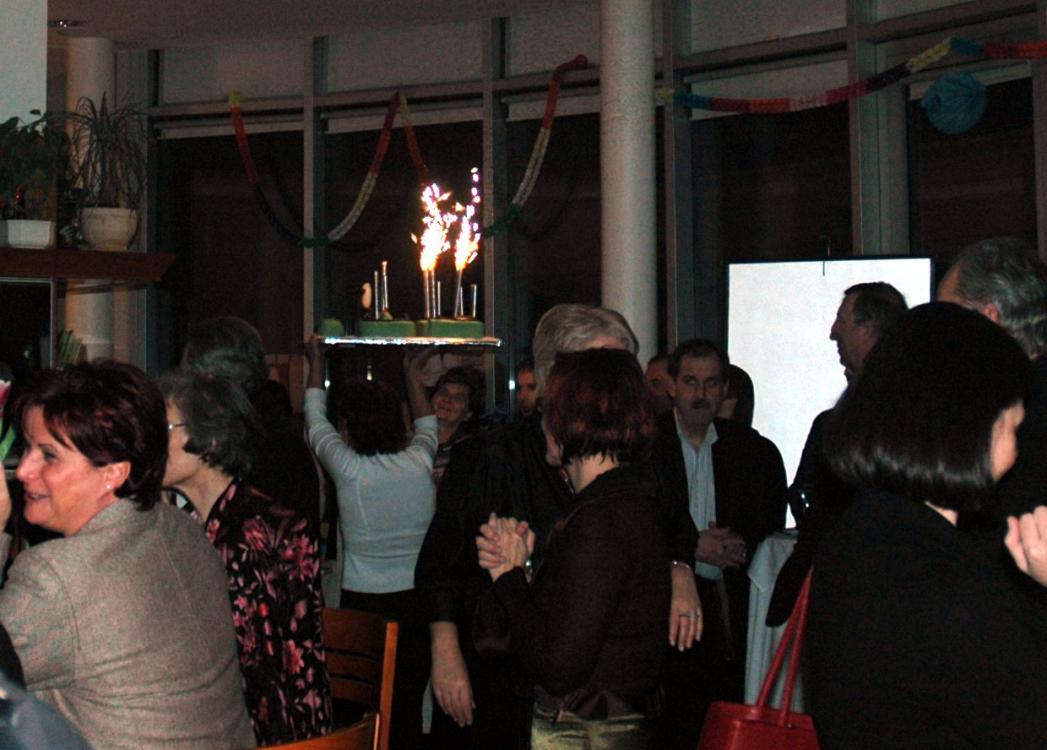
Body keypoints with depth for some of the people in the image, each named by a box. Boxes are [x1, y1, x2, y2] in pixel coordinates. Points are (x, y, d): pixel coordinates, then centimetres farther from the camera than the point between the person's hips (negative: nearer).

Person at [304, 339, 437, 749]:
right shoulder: (420, 463, -4)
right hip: (418, 599, 3)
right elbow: (427, 426, 21)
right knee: (408, 707, 9)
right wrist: (413, 371, 35)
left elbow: (315, 419, 9)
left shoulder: (348, 468, -11)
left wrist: (316, 362, 25)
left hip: (363, 601, -3)